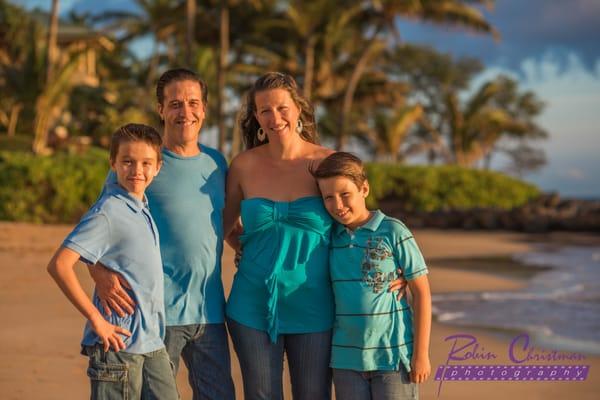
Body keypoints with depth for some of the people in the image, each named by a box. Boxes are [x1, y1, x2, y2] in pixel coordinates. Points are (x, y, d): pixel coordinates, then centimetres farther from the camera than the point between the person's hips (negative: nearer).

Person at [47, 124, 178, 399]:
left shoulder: (142, 209, 11)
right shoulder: (108, 212, -14)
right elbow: (59, 265, -22)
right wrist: (96, 320, -19)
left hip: (153, 342, 8)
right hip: (120, 341, -8)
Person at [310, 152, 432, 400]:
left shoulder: (393, 232, -8)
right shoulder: (330, 237, 4)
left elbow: (421, 292, -6)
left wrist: (421, 353, -7)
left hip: (394, 354, -4)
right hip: (346, 357, 4)